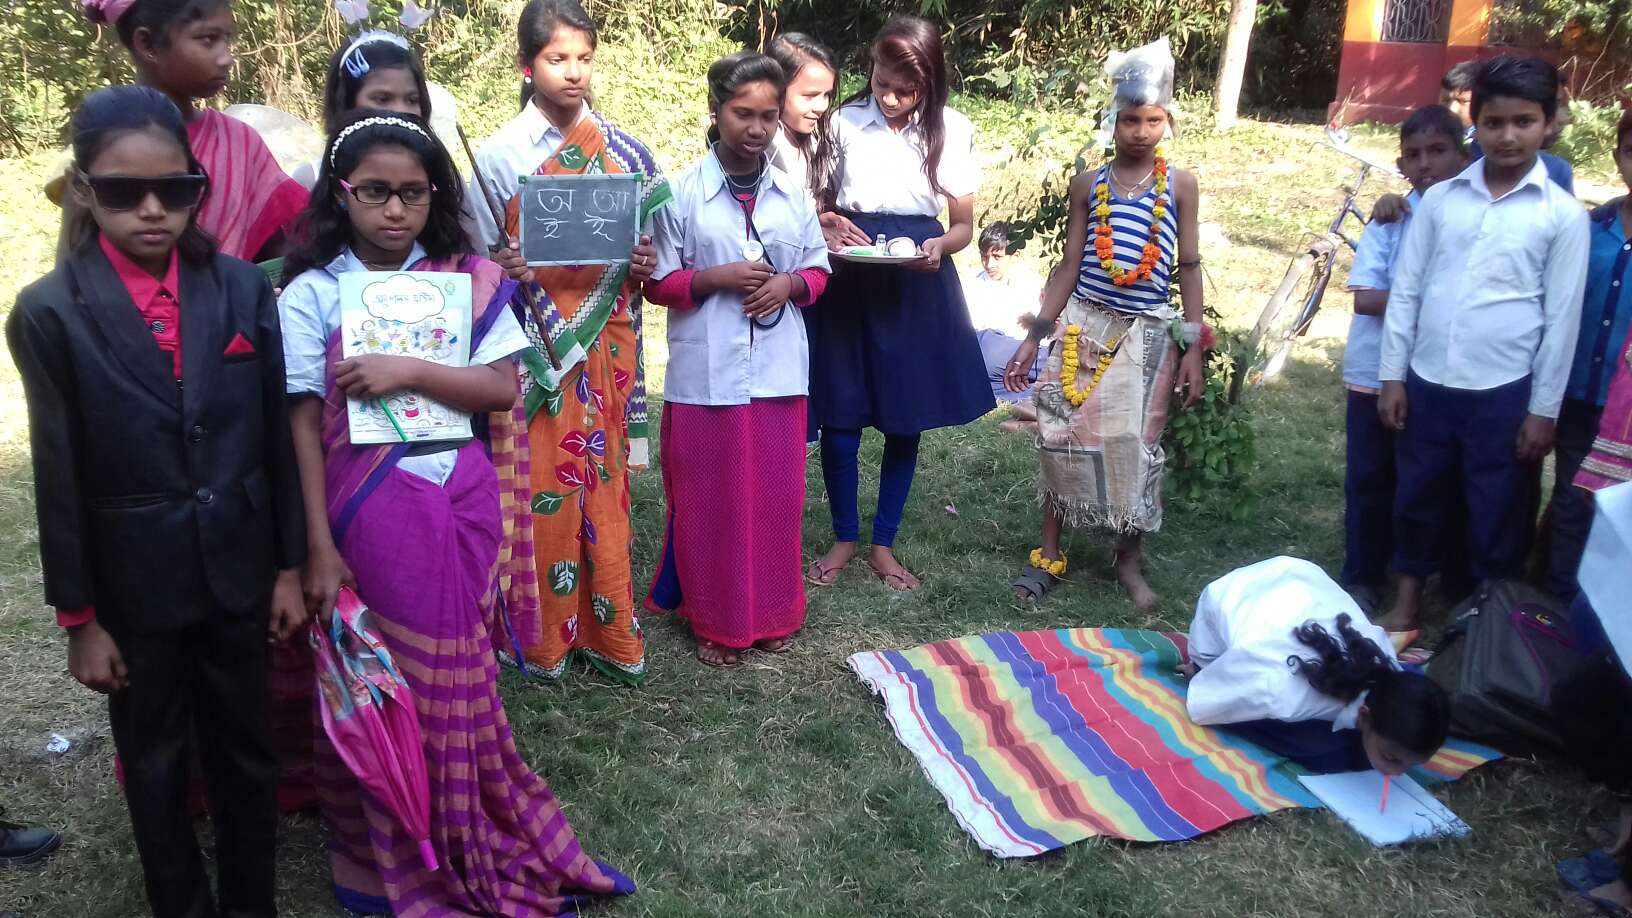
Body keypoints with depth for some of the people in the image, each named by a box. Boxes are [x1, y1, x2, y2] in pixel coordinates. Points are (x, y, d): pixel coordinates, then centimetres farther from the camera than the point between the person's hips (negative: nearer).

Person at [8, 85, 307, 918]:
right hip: (135, 587, -2)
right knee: (156, 765, 15)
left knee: (246, 750, 15)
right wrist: (78, 616, -5)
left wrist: (289, 567, 2)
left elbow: (277, 438, 0)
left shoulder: (243, 288, -4)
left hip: (237, 570, 2)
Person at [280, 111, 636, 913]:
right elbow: (305, 426, -6)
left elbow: (503, 389, -4)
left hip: (463, 506, 2)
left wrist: (409, 372, -18)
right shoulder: (311, 295, -4)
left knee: (457, 681, 13)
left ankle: (472, 845, 32)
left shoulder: (469, 279, 2)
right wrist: (319, 546, -11)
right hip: (370, 512, -2)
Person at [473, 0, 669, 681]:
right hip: (535, 347, -2)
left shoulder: (625, 152, 6)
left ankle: (607, 631, 21)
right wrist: (505, 269, -21)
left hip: (605, 344, 3)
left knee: (604, 485, 8)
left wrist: (645, 265, -8)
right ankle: (542, 635, 16)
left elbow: (646, 247, 14)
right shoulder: (499, 154, -2)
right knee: (542, 486, 1)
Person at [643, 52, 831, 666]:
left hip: (779, 370, 3)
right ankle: (715, 620, 22)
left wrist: (790, 284, -8)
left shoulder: (793, 194, 6)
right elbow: (658, 282, -2)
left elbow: (819, 269, 13)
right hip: (706, 373, -3)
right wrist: (716, 278, -17)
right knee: (710, 499, 6)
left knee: (777, 494, 11)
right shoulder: (681, 193, -5)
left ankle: (773, 613, 28)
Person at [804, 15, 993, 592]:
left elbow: (964, 225, 4)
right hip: (849, 282, 0)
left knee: (906, 421, 8)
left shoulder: (951, 130, -3)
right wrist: (826, 224, -16)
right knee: (840, 420, 2)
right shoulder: (844, 123, -3)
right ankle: (845, 538, 23)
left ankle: (884, 544, 25)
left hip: (918, 286, 1)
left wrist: (940, 246, -18)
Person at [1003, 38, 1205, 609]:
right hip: (1084, 325, 1)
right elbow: (1069, 266, 5)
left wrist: (1194, 350, -1)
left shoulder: (1180, 185, 3)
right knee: (1065, 437, 0)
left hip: (1148, 332, 0)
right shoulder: (1088, 184, 3)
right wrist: (1033, 337, 0)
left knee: (1136, 444, 3)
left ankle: (1128, 562, 19)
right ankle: (1049, 554, 14)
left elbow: (1188, 268, 4)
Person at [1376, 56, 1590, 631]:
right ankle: (1406, 603, 32)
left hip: (1504, 391, -2)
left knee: (1497, 514, 8)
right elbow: (1405, 291, 5)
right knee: (1417, 498, 15)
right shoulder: (1439, 199, 2)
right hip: (1427, 382, 2)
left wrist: (1544, 410, -3)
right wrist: (1392, 376, 2)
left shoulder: (1564, 215, -3)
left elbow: (1562, 318, -2)